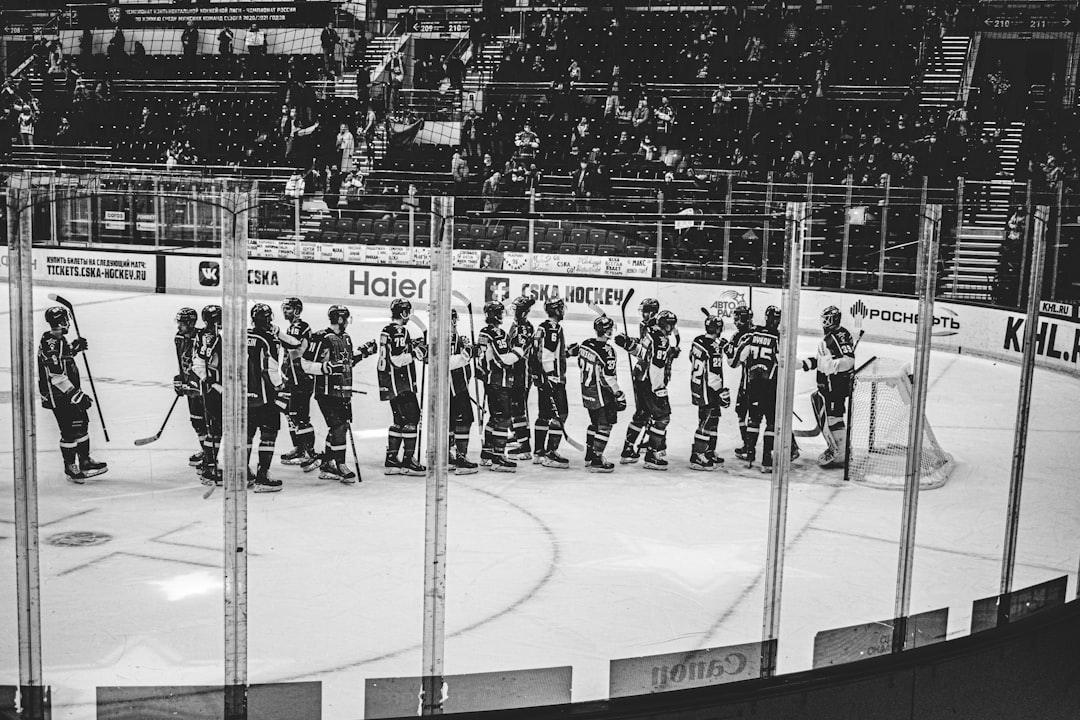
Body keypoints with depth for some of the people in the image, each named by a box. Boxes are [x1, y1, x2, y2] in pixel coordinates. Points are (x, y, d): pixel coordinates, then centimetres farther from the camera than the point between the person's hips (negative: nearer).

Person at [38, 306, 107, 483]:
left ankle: (85, 462, 27)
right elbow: (56, 376, -26)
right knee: (70, 432, -3)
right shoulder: (49, 343, -23)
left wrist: (74, 348, 16)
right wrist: (76, 394, -25)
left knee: (82, 426, 16)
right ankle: (70, 468, 9)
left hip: (69, 393, 10)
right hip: (58, 397, -10)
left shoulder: (59, 339, 8)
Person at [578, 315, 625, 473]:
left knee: (595, 423, 22)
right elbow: (608, 378, -22)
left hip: (586, 391, 9)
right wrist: (619, 395, -13)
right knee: (605, 424, -1)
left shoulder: (585, 344, 2)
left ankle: (589, 456, 29)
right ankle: (596, 461, -3)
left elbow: (581, 364, 14)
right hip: (601, 394, -9)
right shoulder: (606, 351, -22)